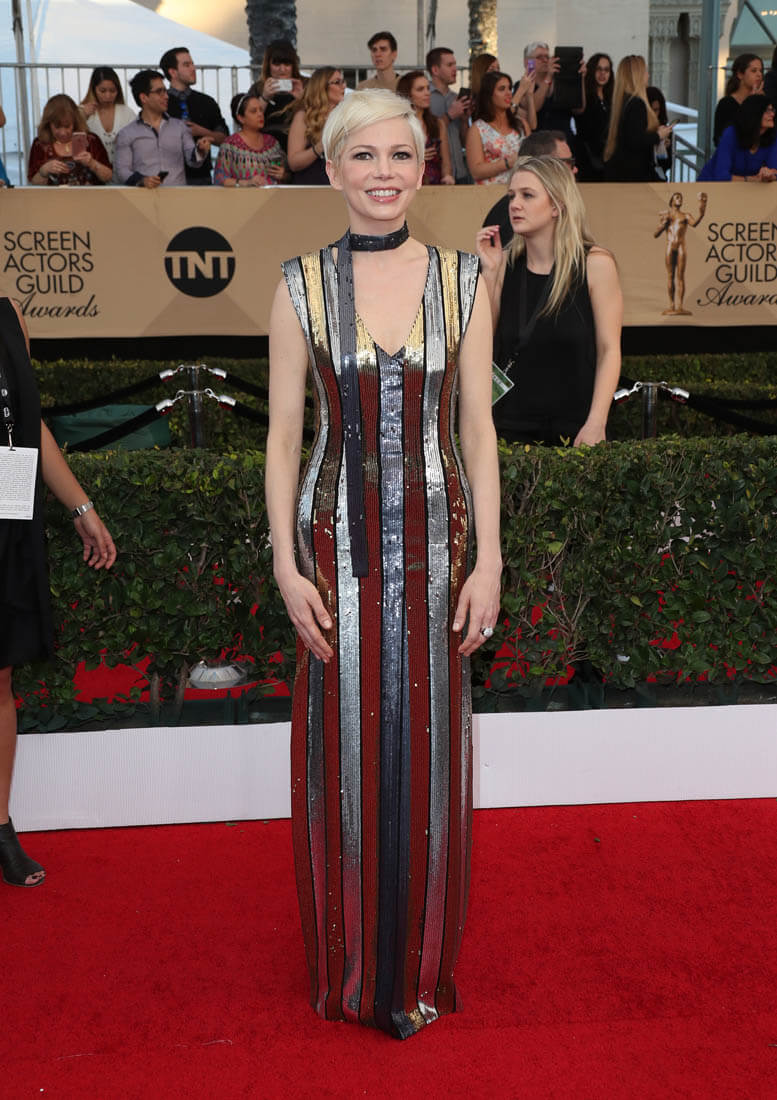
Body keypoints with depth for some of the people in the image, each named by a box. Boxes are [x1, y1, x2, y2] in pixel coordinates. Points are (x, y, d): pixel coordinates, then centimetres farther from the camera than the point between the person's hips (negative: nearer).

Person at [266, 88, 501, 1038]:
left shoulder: (462, 279, 3)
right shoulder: (301, 285, 0)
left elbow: (477, 428, 3)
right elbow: (283, 436, 0)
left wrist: (488, 559, -3)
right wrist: (287, 566, -6)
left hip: (435, 546, 1)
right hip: (338, 548, -1)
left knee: (428, 752, 9)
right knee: (344, 752, 8)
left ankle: (421, 965, 30)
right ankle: (351, 968, 28)